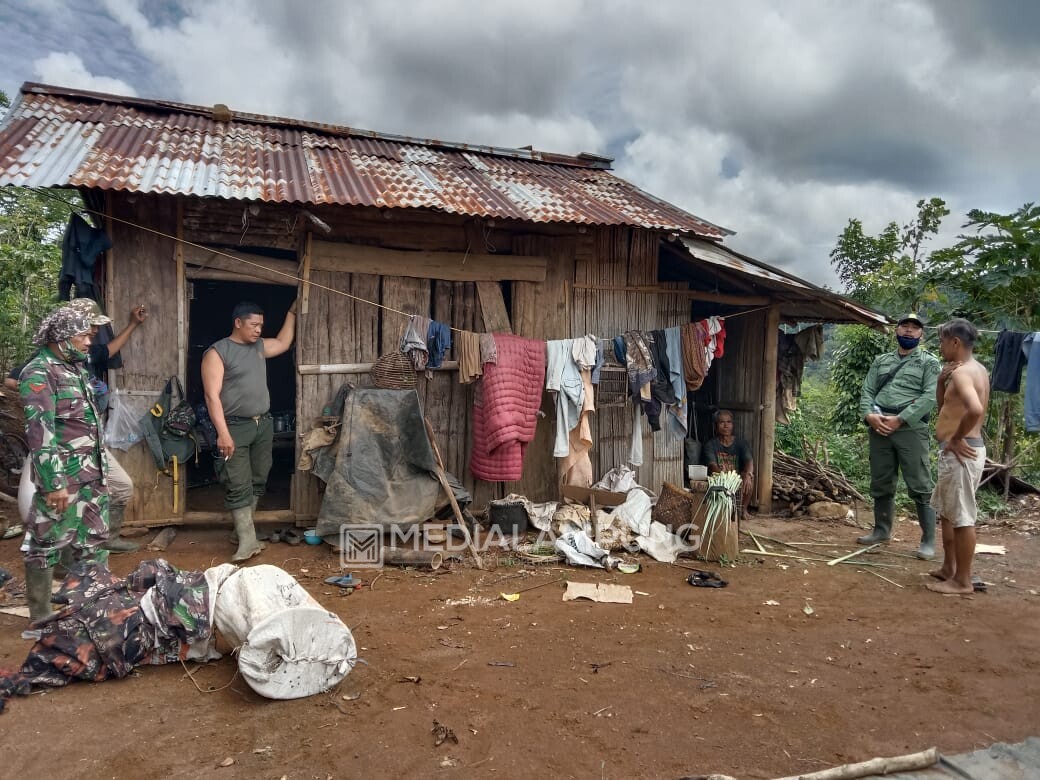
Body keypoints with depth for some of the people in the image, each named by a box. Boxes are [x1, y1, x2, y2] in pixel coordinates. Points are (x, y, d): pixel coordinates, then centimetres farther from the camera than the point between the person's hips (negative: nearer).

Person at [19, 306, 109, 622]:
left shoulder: (76, 369, 14)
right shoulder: (38, 373, -12)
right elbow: (39, 432, -19)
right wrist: (53, 483, -22)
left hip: (92, 477, 9)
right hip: (62, 479, -8)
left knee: (94, 543, 14)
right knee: (47, 546, 3)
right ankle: (41, 619, 14)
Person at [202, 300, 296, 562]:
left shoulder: (259, 346, 12)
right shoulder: (217, 352, -9)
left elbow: (284, 342, 34)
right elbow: (212, 396, -14)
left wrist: (292, 313, 29)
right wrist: (223, 433, -21)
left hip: (263, 424, 7)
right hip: (236, 427, -7)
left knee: (257, 482, 9)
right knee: (239, 486, -7)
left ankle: (243, 528, 21)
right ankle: (247, 540, -5)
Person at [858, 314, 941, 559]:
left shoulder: (929, 362, 5)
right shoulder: (880, 361, 18)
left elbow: (930, 396, -8)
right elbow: (867, 391, 11)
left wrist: (900, 419, -16)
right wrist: (869, 414, -9)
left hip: (911, 428, -4)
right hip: (878, 427, 5)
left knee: (920, 486, -5)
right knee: (880, 483, 12)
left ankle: (929, 541, 2)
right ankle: (882, 530, 25)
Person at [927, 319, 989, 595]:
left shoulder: (962, 372, -18)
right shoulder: (974, 369, 15)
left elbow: (975, 409, -36)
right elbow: (943, 406, 21)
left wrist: (957, 439, -23)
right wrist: (942, 380, 5)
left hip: (960, 453, -11)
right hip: (955, 453, 11)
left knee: (962, 517, -2)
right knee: (946, 512, 20)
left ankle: (962, 581, 7)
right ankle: (948, 568, 30)